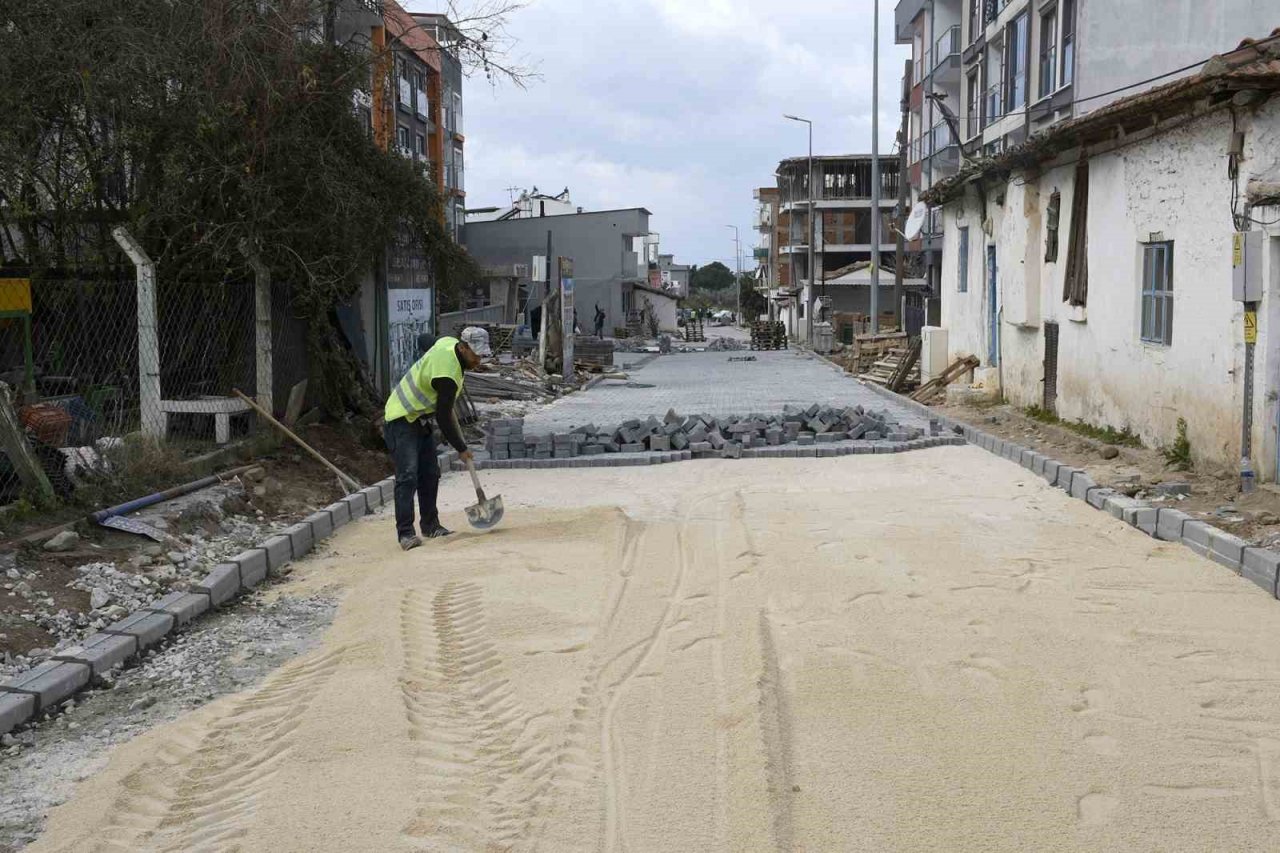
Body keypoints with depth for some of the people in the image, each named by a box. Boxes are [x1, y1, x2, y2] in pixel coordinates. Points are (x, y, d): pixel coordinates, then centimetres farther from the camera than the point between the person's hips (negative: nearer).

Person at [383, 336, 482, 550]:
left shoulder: (448, 343, -3)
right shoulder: (448, 377, -30)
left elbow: (425, 340, 21)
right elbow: (444, 419, -23)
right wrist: (461, 448, -10)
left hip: (420, 420, 10)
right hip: (401, 422, -10)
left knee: (430, 474, 9)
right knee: (407, 476, -18)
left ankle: (430, 525, 17)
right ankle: (405, 532, -19)